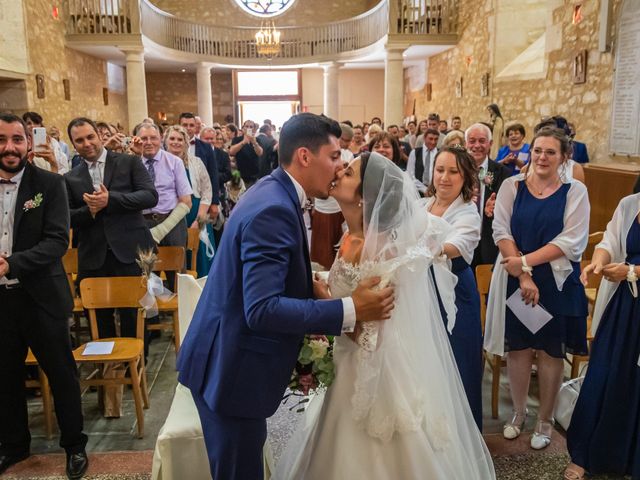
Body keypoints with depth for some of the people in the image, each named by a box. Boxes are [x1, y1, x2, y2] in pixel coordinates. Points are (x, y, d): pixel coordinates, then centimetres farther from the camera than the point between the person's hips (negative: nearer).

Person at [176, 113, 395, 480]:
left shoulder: (276, 194, 6)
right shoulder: (273, 209, -24)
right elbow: (262, 309, -31)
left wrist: (312, 286, 2)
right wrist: (350, 310, -28)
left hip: (235, 358, 9)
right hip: (232, 367, -9)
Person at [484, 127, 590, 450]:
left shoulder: (575, 191, -2)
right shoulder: (511, 186, 0)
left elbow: (570, 241, -10)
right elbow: (501, 232, -6)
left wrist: (525, 261, -17)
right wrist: (523, 275, -14)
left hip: (557, 282, -1)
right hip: (516, 279, 1)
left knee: (550, 350, 9)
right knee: (518, 346, 10)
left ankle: (545, 420, 28)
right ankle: (518, 412, 32)